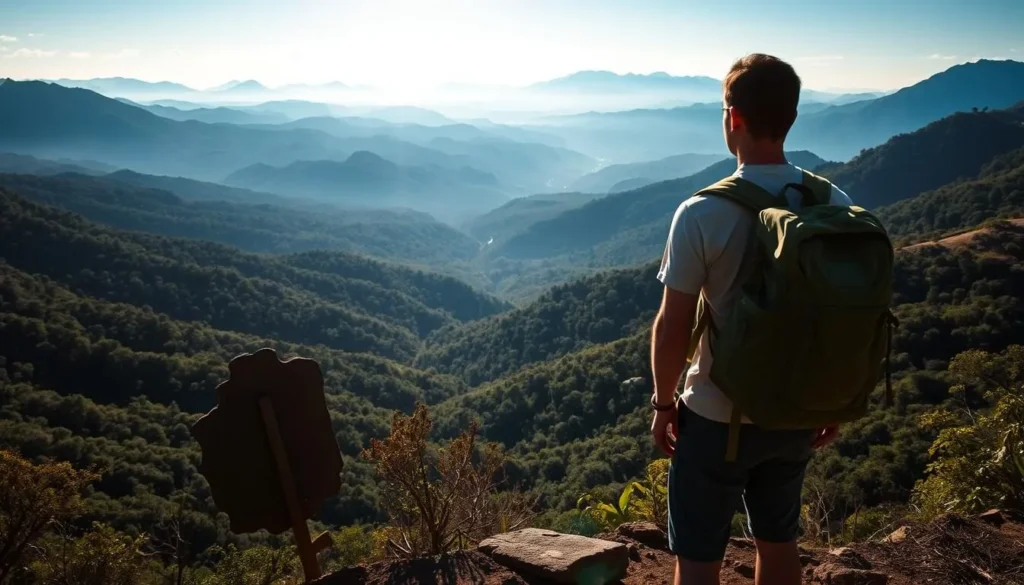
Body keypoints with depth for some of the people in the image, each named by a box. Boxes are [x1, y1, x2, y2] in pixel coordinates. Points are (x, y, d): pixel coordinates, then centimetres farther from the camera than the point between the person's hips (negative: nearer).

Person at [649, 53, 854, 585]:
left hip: (717, 417, -4)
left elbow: (672, 328, -15)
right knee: (779, 542, 23)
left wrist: (663, 404, 0)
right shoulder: (836, 206, -6)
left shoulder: (702, 215, -20)